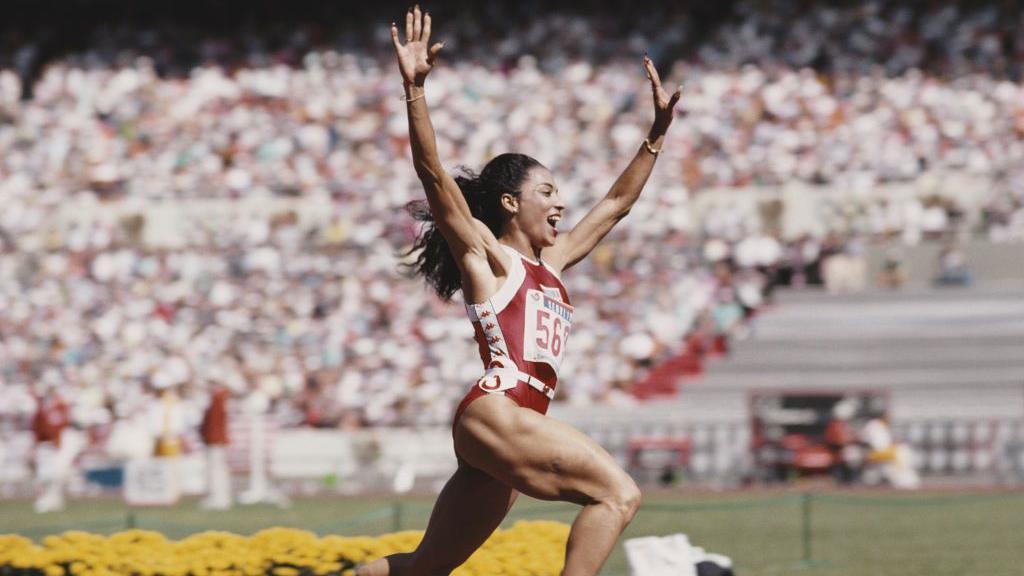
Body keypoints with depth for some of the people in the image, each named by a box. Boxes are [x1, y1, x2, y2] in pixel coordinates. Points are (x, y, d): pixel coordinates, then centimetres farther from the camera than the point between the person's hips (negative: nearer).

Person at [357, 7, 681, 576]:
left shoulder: (549, 266, 25)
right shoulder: (485, 255, 5)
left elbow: (617, 203, 33)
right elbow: (433, 173, -7)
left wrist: (658, 131, 33)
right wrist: (415, 89, -18)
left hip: (515, 427, 8)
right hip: (494, 413, -8)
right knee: (618, 492, -19)